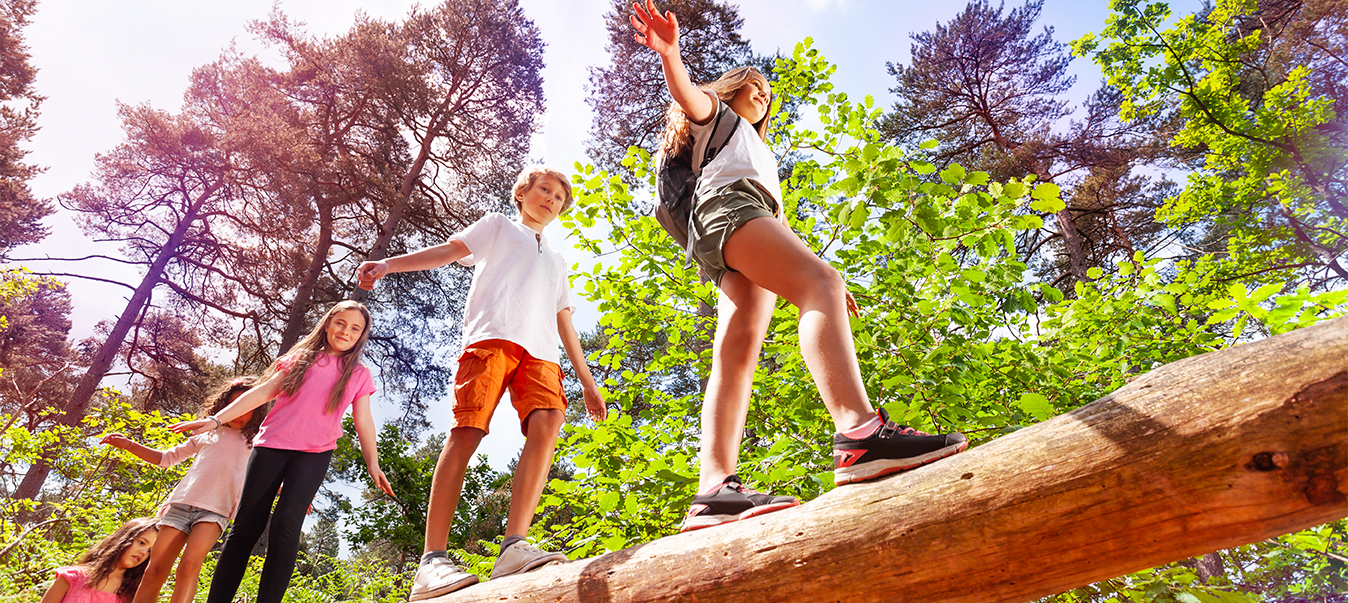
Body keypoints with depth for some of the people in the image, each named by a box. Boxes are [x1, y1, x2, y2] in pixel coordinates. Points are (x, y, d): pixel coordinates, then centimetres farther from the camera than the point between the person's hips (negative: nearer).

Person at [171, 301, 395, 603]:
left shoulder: (359, 375, 12)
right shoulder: (301, 357, 13)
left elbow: (363, 422, 9)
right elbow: (264, 391, 9)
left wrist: (372, 464, 0)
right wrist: (217, 419, 1)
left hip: (315, 453, -1)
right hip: (272, 442, 1)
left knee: (286, 523, -17)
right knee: (247, 523, 0)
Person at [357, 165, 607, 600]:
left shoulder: (556, 262, 38)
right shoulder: (498, 226, 27)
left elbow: (565, 325, 32)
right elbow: (449, 249, 11)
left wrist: (587, 380, 24)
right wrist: (389, 264, -6)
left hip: (541, 350, 4)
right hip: (492, 335, -4)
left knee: (547, 422, -24)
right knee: (467, 430, -18)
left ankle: (514, 547, -33)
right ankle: (432, 560, -21)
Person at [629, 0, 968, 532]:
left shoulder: (760, 154, 47)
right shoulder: (715, 113, 29)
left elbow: (780, 225, 37)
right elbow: (687, 95, 3)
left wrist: (821, 275, 27)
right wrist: (669, 53, -19)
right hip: (726, 206, -7)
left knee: (737, 355, -16)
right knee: (820, 283, -31)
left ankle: (715, 489, -32)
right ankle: (860, 431, -52)